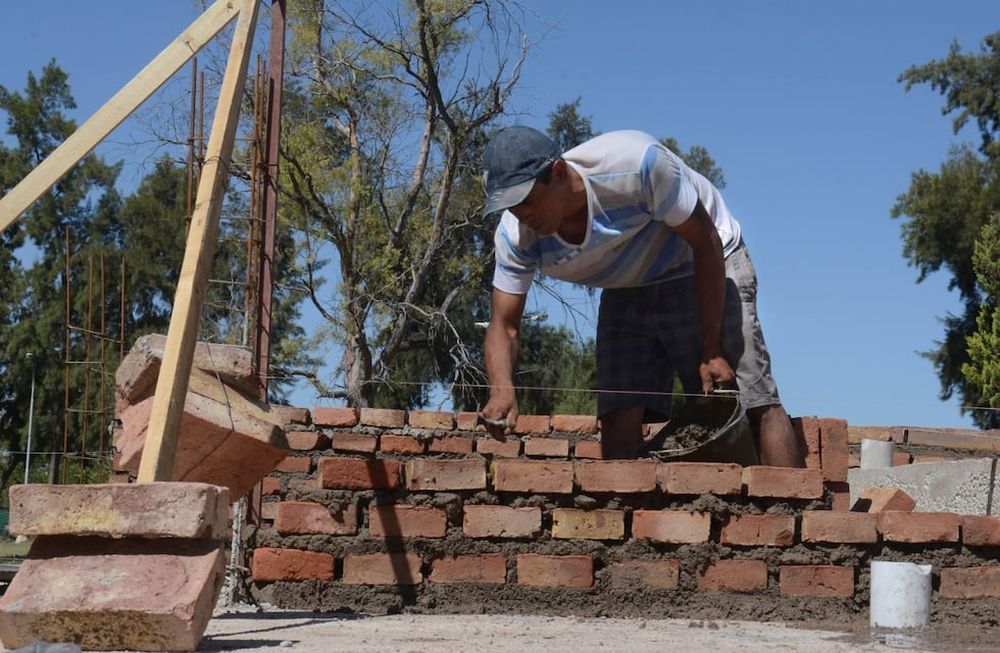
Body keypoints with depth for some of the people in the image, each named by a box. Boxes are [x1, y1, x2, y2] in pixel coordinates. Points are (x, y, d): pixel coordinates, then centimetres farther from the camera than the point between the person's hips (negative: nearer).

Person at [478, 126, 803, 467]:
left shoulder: (637, 164, -35)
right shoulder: (515, 235, -21)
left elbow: (706, 243, -25)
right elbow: (503, 326, -16)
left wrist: (712, 351, -24)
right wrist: (502, 389, -40)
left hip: (707, 272, -4)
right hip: (626, 293, 4)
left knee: (753, 400, -16)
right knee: (619, 415, -9)